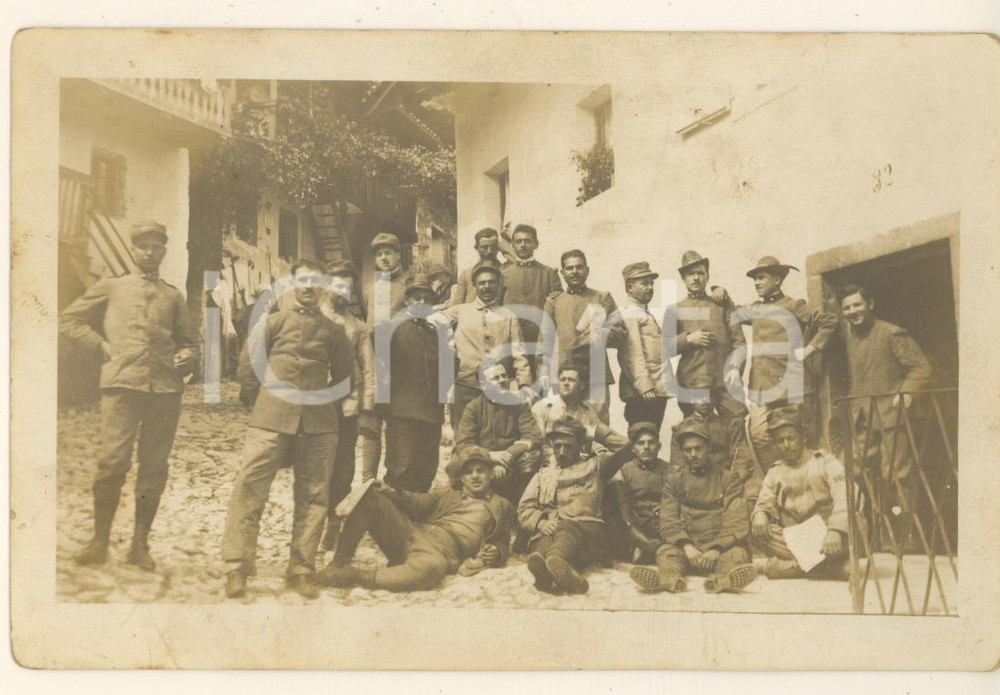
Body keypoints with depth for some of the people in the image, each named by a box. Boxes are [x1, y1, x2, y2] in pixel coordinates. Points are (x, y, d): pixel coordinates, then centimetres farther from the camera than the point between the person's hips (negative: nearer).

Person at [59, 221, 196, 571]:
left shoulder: (173, 296, 20)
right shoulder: (110, 287, 15)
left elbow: (185, 340, 23)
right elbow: (68, 319, 17)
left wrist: (186, 356, 1)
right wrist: (102, 345, 4)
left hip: (166, 386, 2)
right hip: (122, 382, -2)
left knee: (155, 466, 2)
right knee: (113, 460, -9)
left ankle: (140, 544, 9)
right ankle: (100, 541, 3)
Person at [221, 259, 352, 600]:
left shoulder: (334, 331, 12)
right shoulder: (273, 322, 8)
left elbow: (344, 375, 20)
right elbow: (248, 366, 8)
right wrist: (261, 402, 10)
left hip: (319, 424, 2)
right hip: (271, 419, -2)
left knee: (313, 497, 2)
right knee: (249, 488, -9)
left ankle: (301, 570, 10)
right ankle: (236, 568, -4)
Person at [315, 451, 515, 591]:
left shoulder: (502, 506, 25)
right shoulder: (447, 494, 31)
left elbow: (502, 543, 21)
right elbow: (420, 502, 12)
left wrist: (495, 553, -3)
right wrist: (393, 493, -7)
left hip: (441, 550, -4)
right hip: (409, 535, 4)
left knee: (432, 567, -44)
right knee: (371, 496, -16)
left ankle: (356, 575, -29)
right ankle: (339, 563, -17)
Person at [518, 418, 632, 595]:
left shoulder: (595, 467, 30)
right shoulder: (543, 474, 35)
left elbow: (625, 446, 17)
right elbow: (524, 509, 19)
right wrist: (540, 523, -1)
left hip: (585, 530, -2)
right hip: (546, 533, 2)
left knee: (567, 529, -39)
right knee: (547, 540, -36)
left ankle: (555, 561, -70)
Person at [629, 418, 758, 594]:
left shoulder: (727, 479, 10)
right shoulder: (674, 479, 15)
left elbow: (736, 523, -1)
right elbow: (668, 521, 3)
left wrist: (716, 549, -18)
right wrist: (687, 546, -16)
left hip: (720, 547, -1)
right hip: (685, 546, 1)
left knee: (737, 553, -30)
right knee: (665, 551, -27)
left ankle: (721, 579, -61)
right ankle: (669, 577, -58)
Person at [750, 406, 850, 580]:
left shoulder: (825, 462, 5)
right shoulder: (774, 474, 17)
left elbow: (843, 497, -11)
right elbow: (764, 503, 7)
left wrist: (835, 530, -29)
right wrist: (760, 514, -20)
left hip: (824, 538, -3)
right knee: (759, 531, -27)